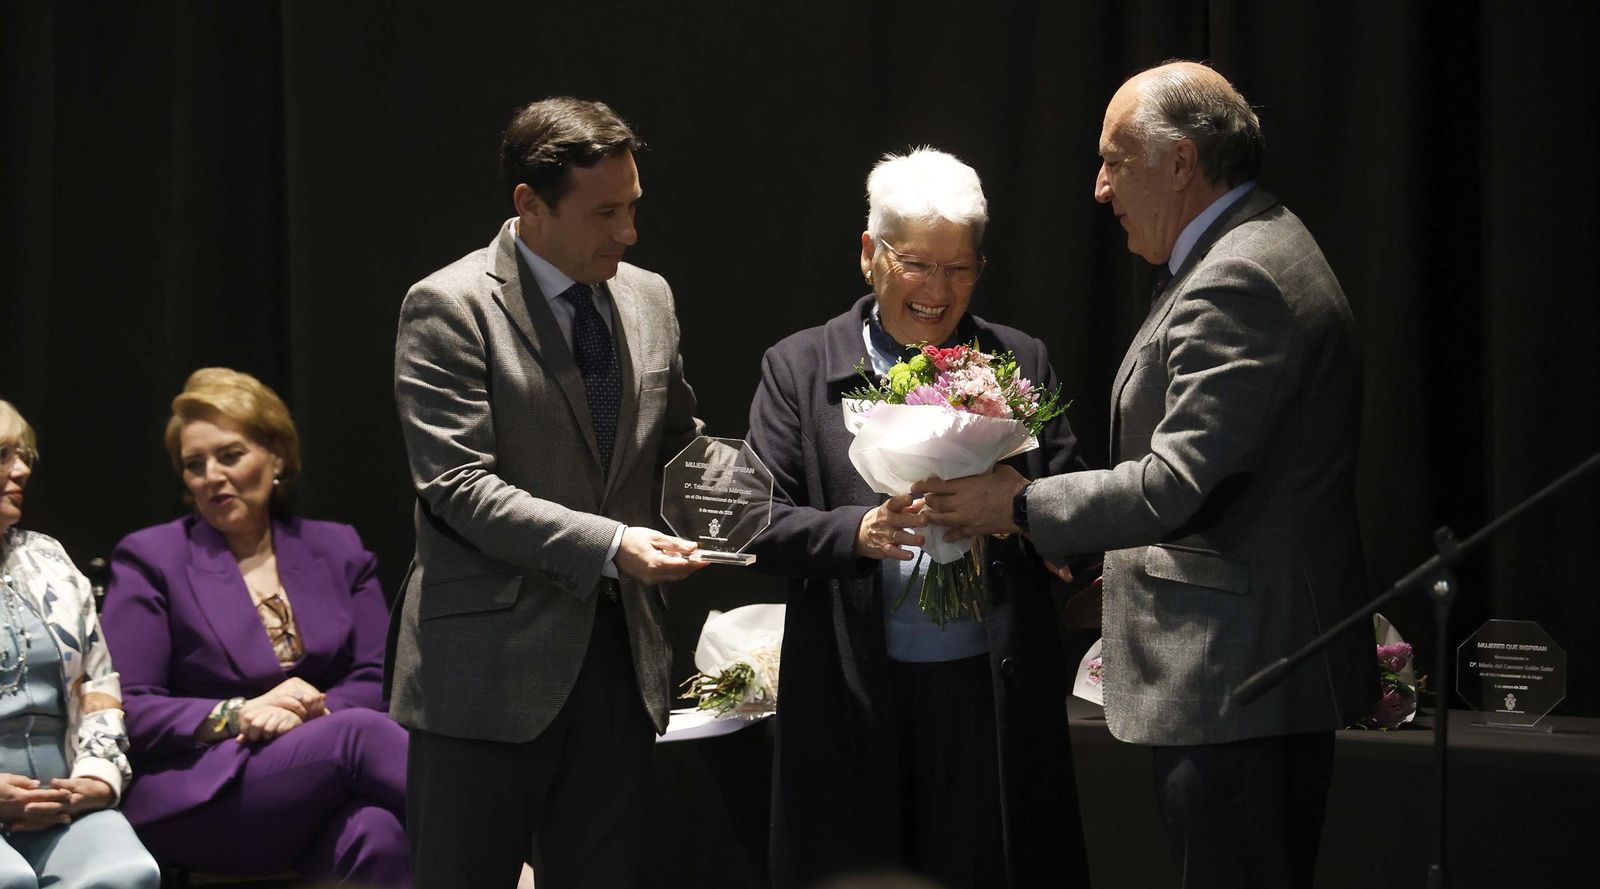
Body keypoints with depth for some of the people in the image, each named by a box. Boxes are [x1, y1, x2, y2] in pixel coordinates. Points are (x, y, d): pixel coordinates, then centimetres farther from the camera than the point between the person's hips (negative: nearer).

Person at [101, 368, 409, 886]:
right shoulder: (150, 559, 9)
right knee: (358, 733, -32)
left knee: (374, 831, -38)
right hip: (196, 799, -3)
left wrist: (315, 710, -12)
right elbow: (129, 708, 1)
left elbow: (379, 681, 10)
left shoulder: (337, 550, 19)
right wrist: (236, 715, -14)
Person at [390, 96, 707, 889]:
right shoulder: (448, 308, -9)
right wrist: (608, 545, -24)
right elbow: (459, 487, -16)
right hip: (491, 662, -6)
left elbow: (679, 444, 22)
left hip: (618, 652, 6)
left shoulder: (647, 299, 11)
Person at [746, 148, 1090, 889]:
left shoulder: (1020, 364, 11)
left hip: (992, 693, 1)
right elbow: (761, 521, -1)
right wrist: (855, 532, -20)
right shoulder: (799, 369, 7)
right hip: (855, 701, -1)